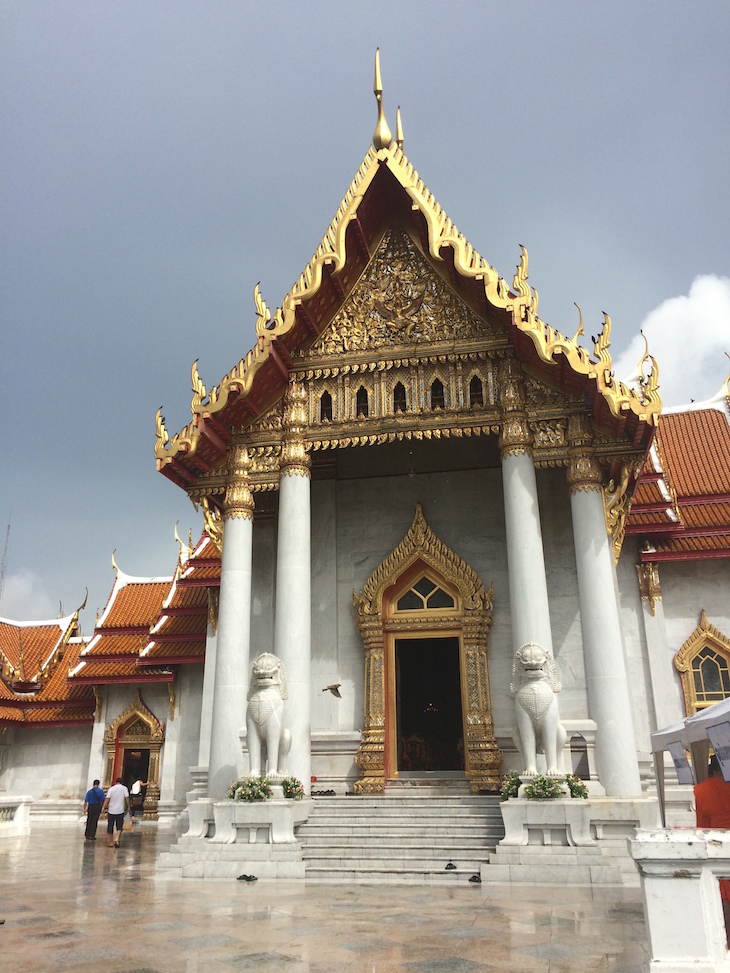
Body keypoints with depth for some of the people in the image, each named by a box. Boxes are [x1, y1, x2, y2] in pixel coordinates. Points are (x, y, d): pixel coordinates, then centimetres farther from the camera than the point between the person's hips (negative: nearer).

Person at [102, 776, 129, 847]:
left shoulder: (111, 789, 1)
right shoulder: (124, 788, 0)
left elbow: (107, 799, -7)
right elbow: (127, 798, -4)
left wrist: (104, 807, -4)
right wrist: (128, 807, 7)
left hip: (111, 810, 1)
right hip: (120, 811, -1)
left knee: (110, 826, 13)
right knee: (119, 827, 8)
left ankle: (110, 842, 20)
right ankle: (116, 839, -14)